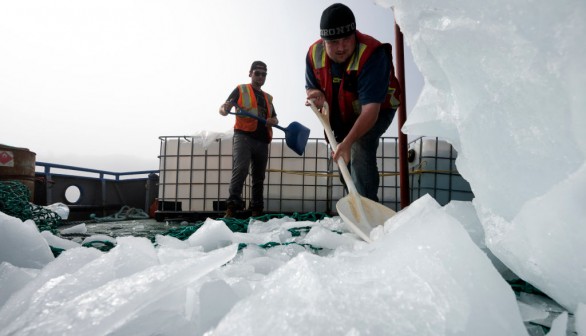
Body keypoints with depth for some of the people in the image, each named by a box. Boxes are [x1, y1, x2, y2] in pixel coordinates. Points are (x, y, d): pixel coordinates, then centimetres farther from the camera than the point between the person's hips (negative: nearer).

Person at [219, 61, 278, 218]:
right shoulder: (241, 90, 11)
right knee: (240, 169, -23)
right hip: (243, 136, -5)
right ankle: (231, 209, -26)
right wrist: (225, 109, -22)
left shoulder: (268, 97, 25)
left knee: (259, 176, 6)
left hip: (262, 140, 6)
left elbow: (275, 118, 28)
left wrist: (274, 120, 3)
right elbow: (222, 109, 4)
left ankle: (256, 211, 13)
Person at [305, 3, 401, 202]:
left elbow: (370, 108, -42)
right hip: (341, 114, 6)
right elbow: (310, 87, -2)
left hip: (377, 110, -6)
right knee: (344, 162, 15)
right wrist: (316, 95, -28)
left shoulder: (372, 54, -36)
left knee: (360, 148, -32)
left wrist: (348, 142, -53)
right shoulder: (314, 53, -19)